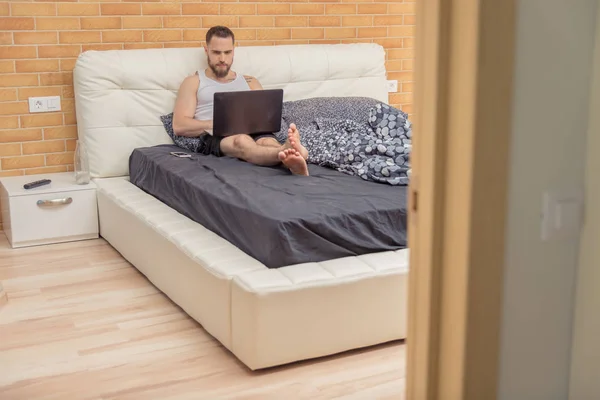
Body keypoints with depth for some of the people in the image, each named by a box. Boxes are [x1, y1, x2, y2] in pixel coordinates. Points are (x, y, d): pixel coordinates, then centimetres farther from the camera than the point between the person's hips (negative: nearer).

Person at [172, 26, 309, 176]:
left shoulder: (250, 82, 29)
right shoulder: (193, 82, 19)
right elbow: (179, 126, 4)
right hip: (215, 138, -3)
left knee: (268, 143, -35)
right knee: (241, 141, -40)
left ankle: (293, 163, -70)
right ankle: (289, 153, -69)